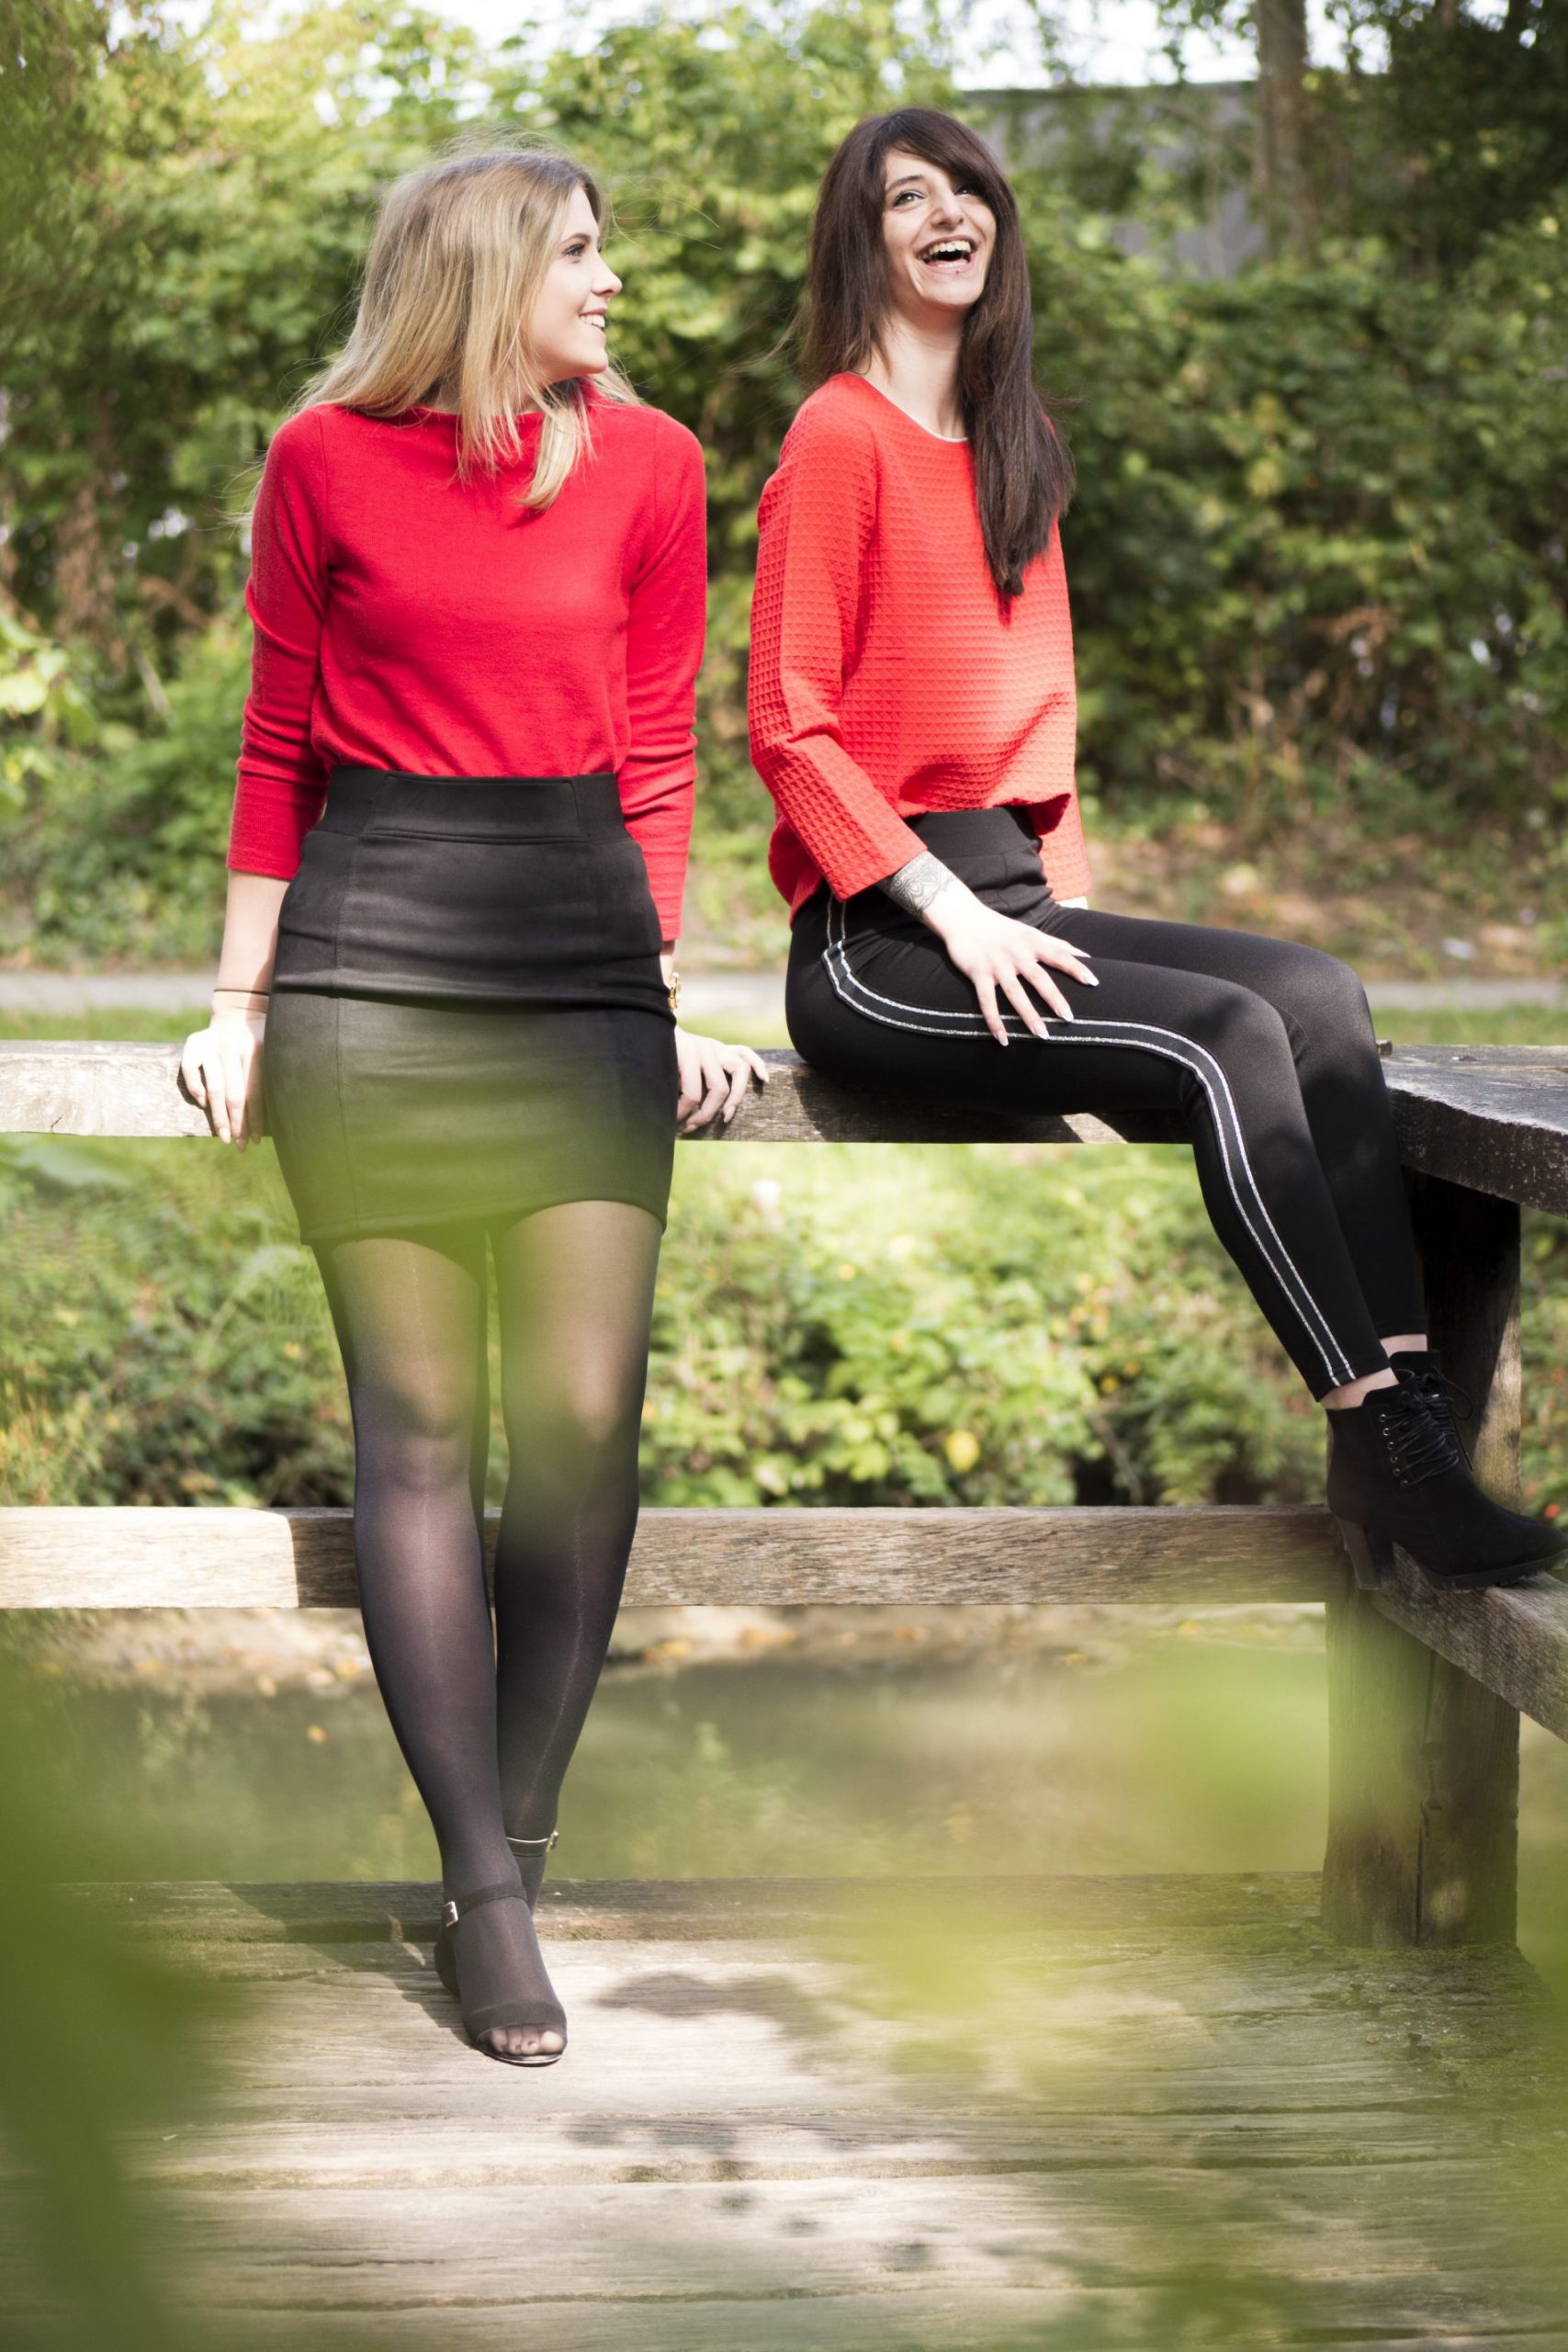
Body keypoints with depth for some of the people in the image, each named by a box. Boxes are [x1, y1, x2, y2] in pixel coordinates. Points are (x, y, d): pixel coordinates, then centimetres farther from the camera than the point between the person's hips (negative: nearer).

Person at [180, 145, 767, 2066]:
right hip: (370, 943, -2)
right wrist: (239, 1003, 7)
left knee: (584, 1419, -7)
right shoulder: (326, 459, 5)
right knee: (417, 1421, -5)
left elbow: (653, 757, 14)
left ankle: (508, 1862, 7)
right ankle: (484, 1890, 0)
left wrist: (667, 1004, 11)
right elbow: (276, 748, 9)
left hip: (579, 942, 2)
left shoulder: (646, 464, 10)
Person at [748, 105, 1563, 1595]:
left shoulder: (1014, 452, 20)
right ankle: (1384, 1443, -26)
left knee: (1317, 994, -16)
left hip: (1007, 905, 7)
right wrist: (956, 916, -17)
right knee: (1224, 1034, -26)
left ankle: (1404, 1409, -27)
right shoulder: (842, 435, -4)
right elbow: (790, 728, -10)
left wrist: (1061, 901, 8)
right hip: (875, 942, -7)